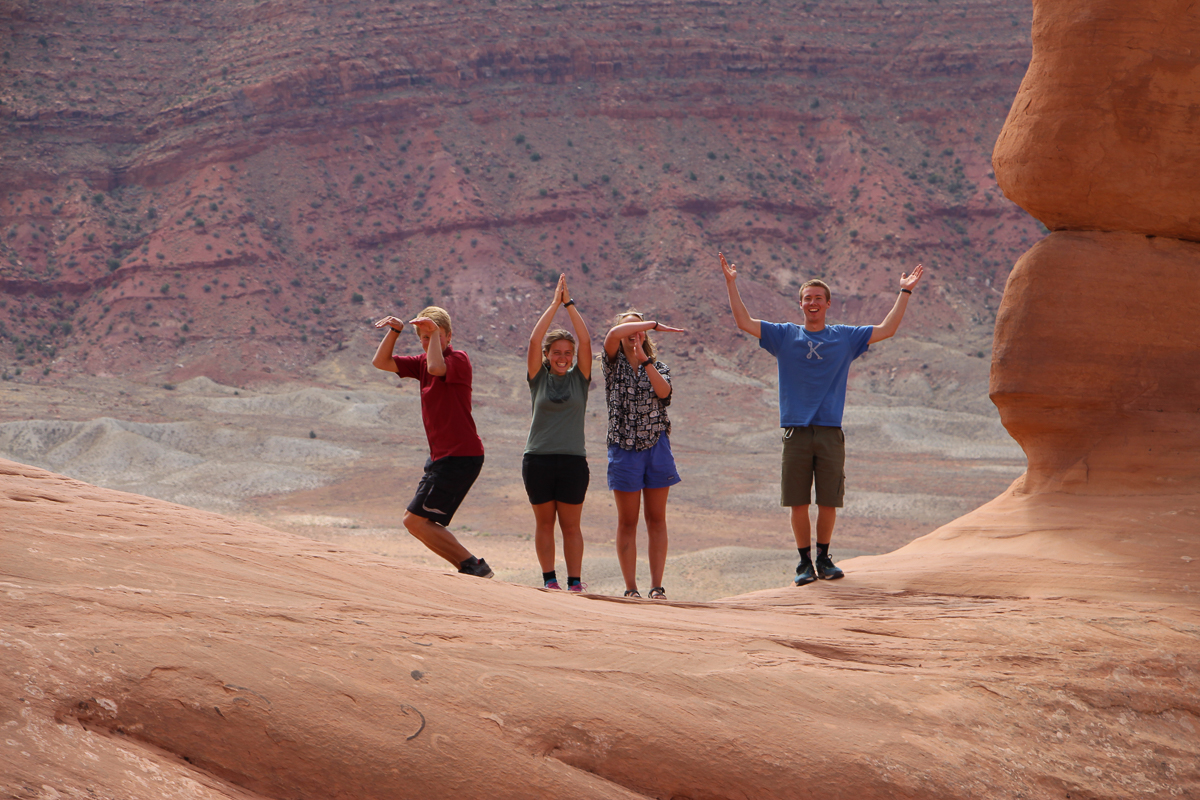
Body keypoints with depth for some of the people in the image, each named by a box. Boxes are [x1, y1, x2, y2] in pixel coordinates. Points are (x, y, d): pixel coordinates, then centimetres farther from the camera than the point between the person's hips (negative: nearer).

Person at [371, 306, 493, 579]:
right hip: (441, 457, 10)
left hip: (460, 457, -10)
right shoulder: (422, 362, 13)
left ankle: (473, 566, -10)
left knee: (414, 520, -12)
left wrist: (435, 331, -22)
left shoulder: (459, 359, -11)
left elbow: (436, 367, -33)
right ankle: (472, 569, 16)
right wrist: (394, 331, -3)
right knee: (422, 523, 15)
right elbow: (380, 362, 12)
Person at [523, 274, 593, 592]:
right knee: (544, 522, 6)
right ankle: (549, 580, 14)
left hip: (573, 459, 0)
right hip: (538, 459, 0)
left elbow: (586, 341, -4)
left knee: (571, 525, 1)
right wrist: (554, 304, -8)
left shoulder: (579, 378, 6)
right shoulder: (539, 378, 5)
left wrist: (570, 304, -6)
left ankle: (574, 583, 4)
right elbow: (534, 341, -6)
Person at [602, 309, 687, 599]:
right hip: (624, 446, -1)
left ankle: (657, 587, 1)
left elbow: (663, 391, -12)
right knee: (627, 522, 0)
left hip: (656, 445, 1)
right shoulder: (614, 362, 6)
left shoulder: (657, 366, 10)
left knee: (656, 520, 0)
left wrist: (644, 359, -16)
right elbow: (613, 334, -15)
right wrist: (654, 324, -10)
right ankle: (631, 588, 3)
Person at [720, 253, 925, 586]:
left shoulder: (845, 338, 10)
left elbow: (886, 330, 10)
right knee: (798, 502, 0)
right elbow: (745, 322, 3)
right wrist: (731, 283, -3)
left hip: (831, 431, 0)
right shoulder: (785, 336, 8)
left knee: (829, 501, 2)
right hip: (796, 431, 0)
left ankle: (824, 558, 18)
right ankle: (804, 562, 11)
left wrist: (904, 292, 7)